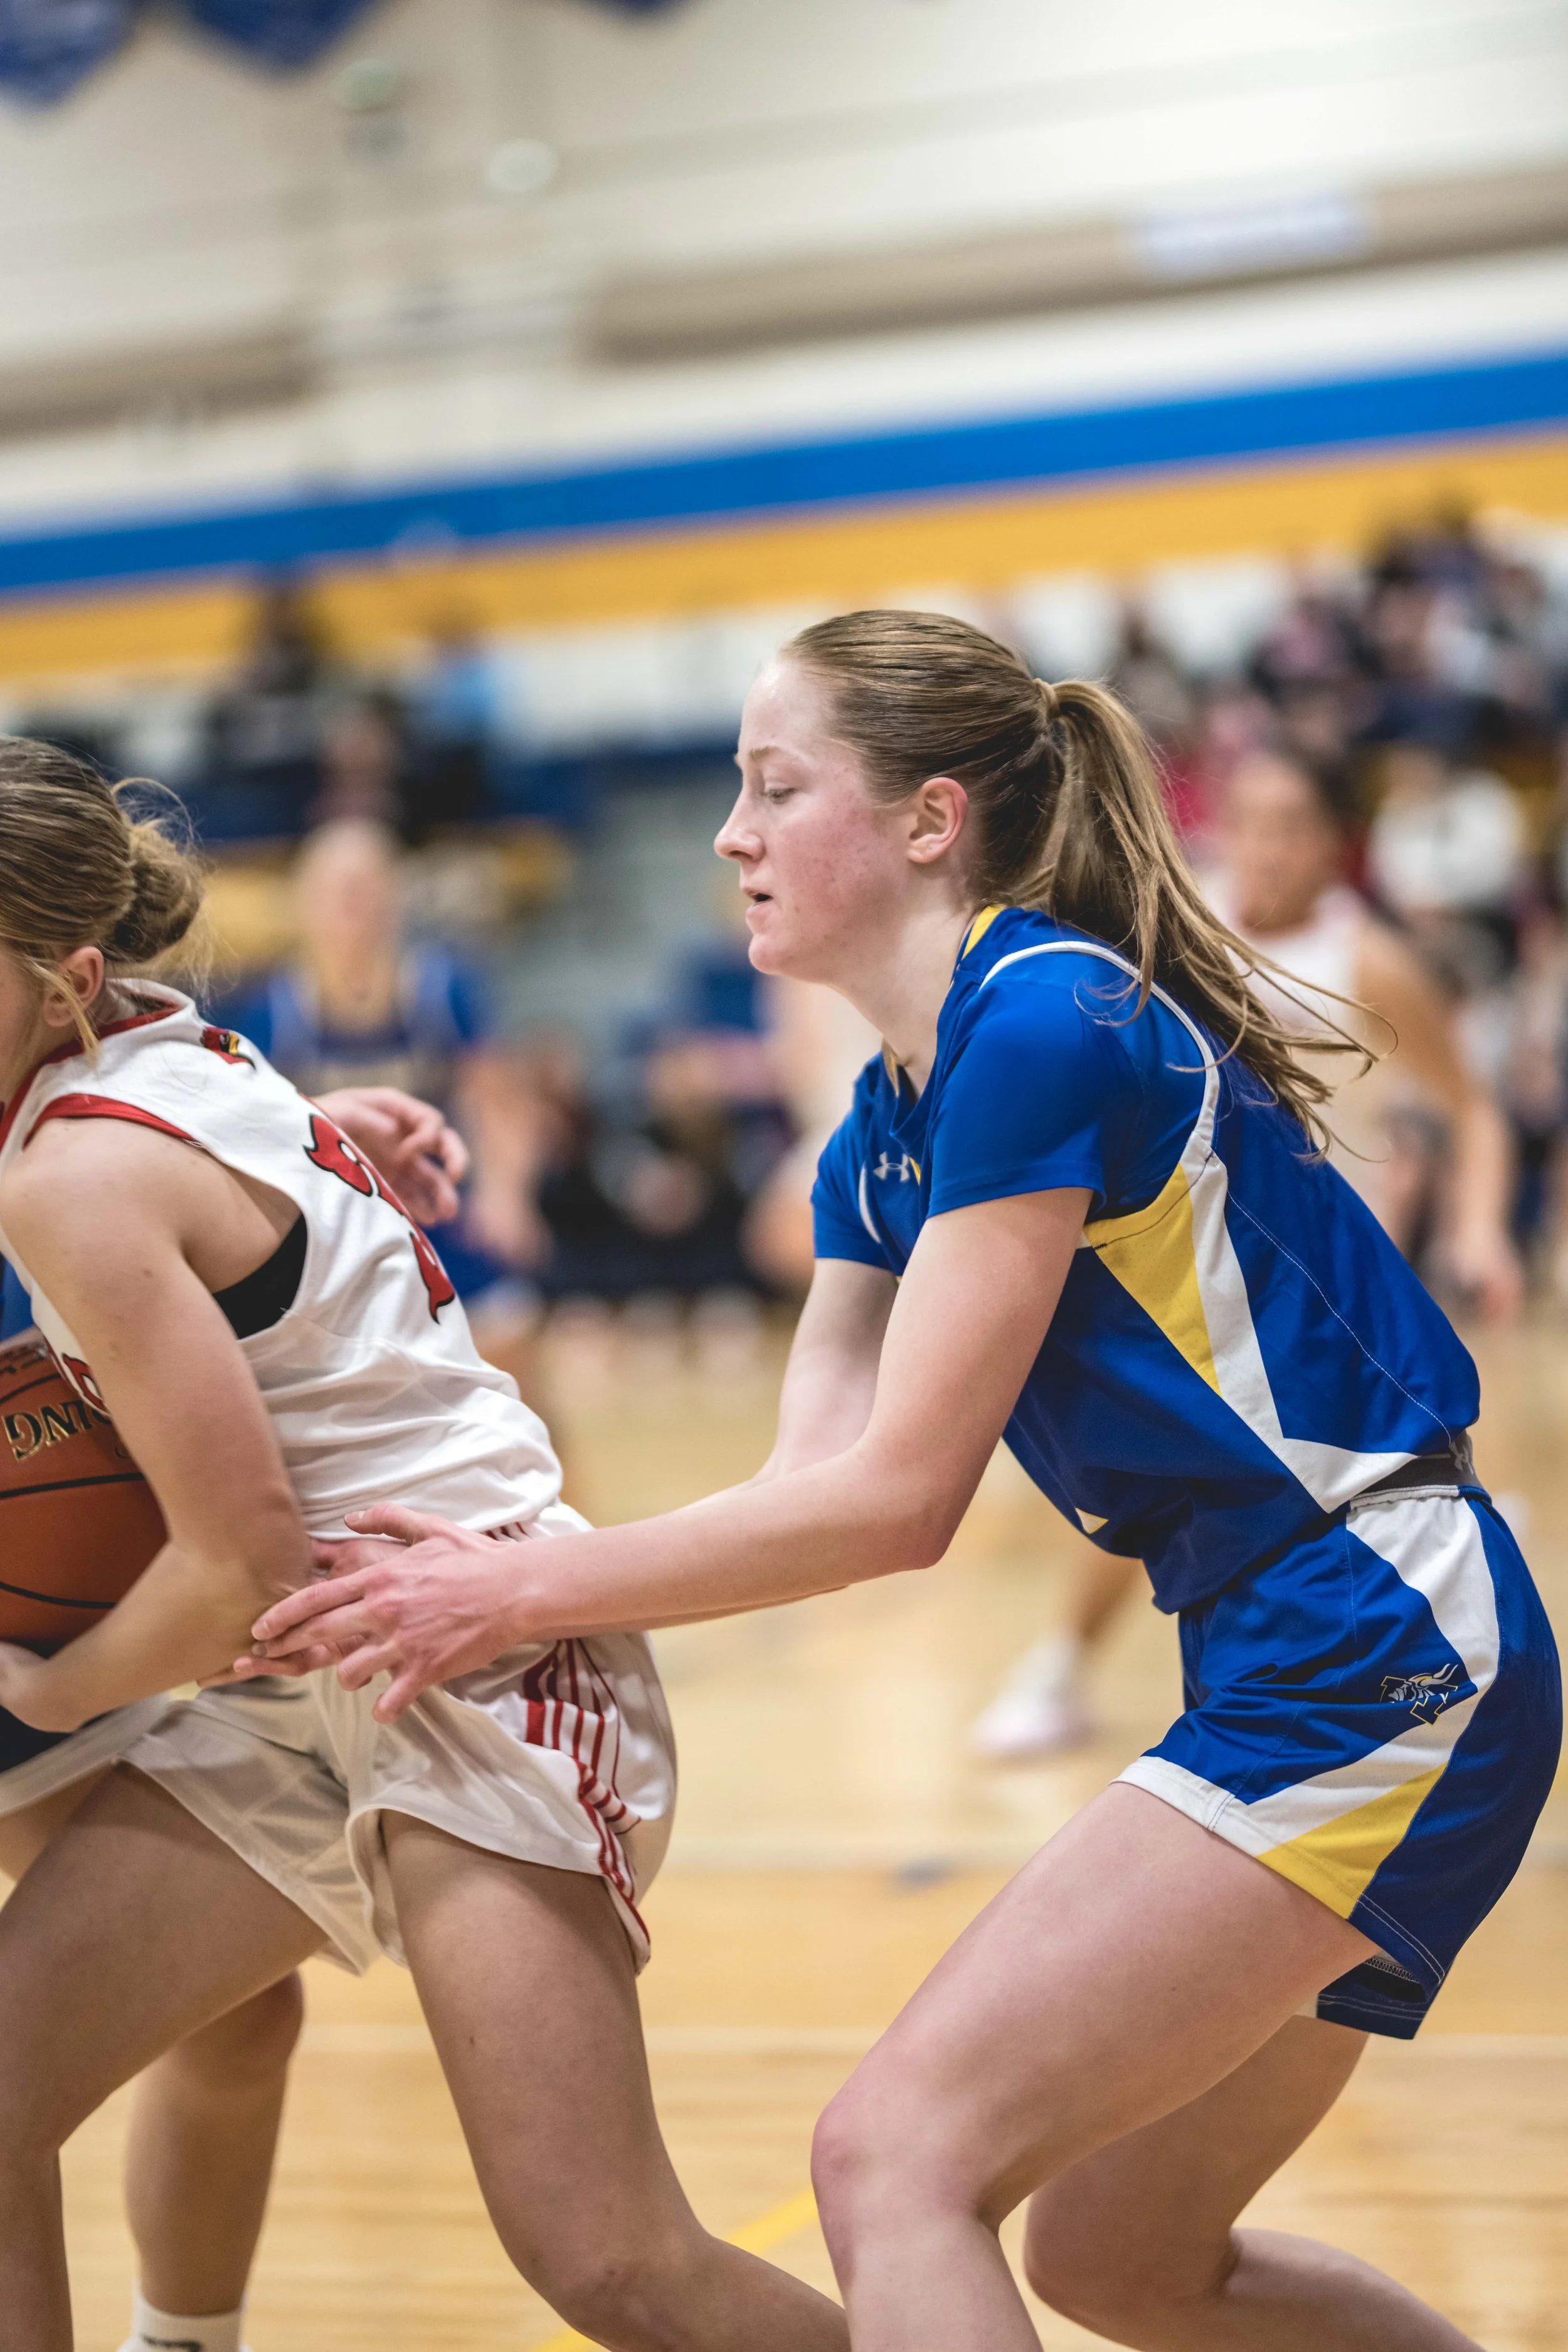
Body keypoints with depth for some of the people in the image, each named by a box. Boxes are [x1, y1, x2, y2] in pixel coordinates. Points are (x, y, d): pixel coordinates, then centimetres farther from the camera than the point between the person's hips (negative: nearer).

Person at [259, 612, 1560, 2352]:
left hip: (1378, 1660, -10)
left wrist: (526, 1588, -10)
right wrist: (481, 1579, -2)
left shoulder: (1044, 1022, -16)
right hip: (1293, 1676, 10)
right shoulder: (885, 1134, 14)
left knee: (897, 2154, -16)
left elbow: (897, 1497, -17)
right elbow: (805, 1488, 9)